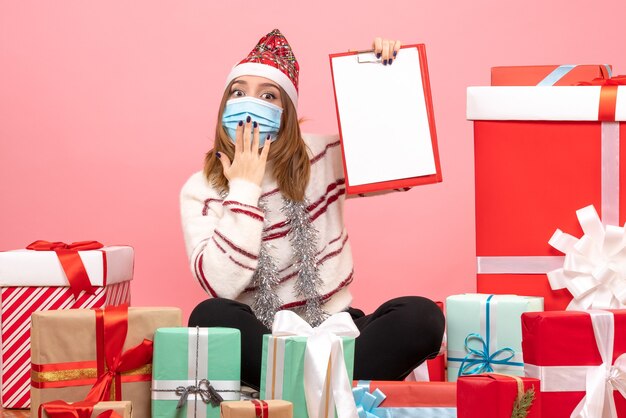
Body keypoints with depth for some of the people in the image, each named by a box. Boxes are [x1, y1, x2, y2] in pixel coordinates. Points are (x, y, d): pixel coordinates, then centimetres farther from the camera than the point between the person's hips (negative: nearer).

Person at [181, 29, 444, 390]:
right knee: (211, 317, -34)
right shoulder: (200, 192, -2)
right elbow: (221, 286, -18)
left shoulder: (325, 158, 5)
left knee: (422, 316, -25)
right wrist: (244, 188, -13)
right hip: (258, 344, -2)